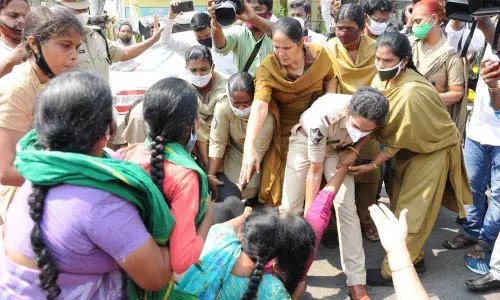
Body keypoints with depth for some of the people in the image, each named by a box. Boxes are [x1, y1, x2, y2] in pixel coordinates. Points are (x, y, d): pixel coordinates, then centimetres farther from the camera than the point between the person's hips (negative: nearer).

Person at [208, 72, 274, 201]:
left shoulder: (266, 117, -34)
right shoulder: (223, 108, -32)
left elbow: (256, 153, -28)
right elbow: (217, 142, -26)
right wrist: (211, 175, -29)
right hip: (234, 148, 1)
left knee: (249, 188, -16)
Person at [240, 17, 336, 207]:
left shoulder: (319, 54, -15)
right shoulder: (267, 69, -24)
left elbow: (330, 80, 6)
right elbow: (259, 106, -39)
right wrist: (249, 148, -52)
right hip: (285, 130, -2)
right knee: (283, 185, -5)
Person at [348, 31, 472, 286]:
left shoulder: (411, 93, -35)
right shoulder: (383, 77, -11)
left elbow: (399, 140, -26)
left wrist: (373, 165, -21)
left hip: (433, 148, -8)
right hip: (411, 146, 8)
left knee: (411, 211, -1)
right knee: (402, 205, 14)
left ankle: (392, 272, 10)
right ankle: (414, 259, 31)